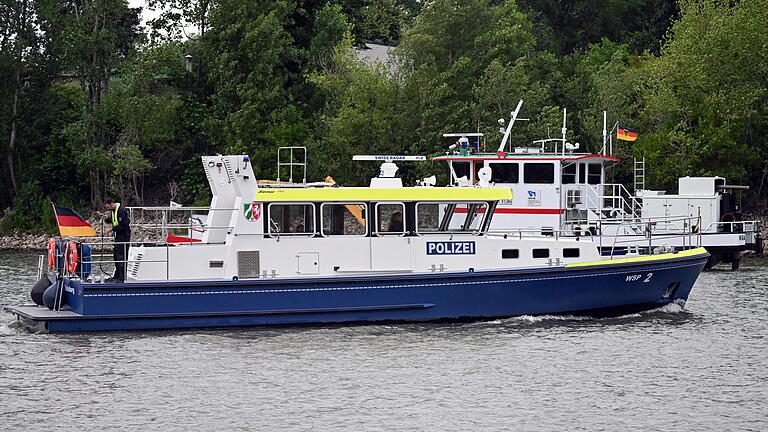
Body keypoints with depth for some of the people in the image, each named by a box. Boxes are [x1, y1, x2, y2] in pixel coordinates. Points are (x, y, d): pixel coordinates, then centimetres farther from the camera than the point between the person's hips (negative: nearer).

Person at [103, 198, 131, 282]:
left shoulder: (121, 211, -16)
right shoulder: (113, 211, 13)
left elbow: (123, 225, -22)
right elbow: (110, 222, 26)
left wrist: (112, 229, -20)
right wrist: (107, 219, 3)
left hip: (124, 236, -10)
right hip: (118, 237, 10)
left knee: (121, 257, -11)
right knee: (116, 256, 14)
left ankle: (122, 278, -11)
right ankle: (117, 276, 22)